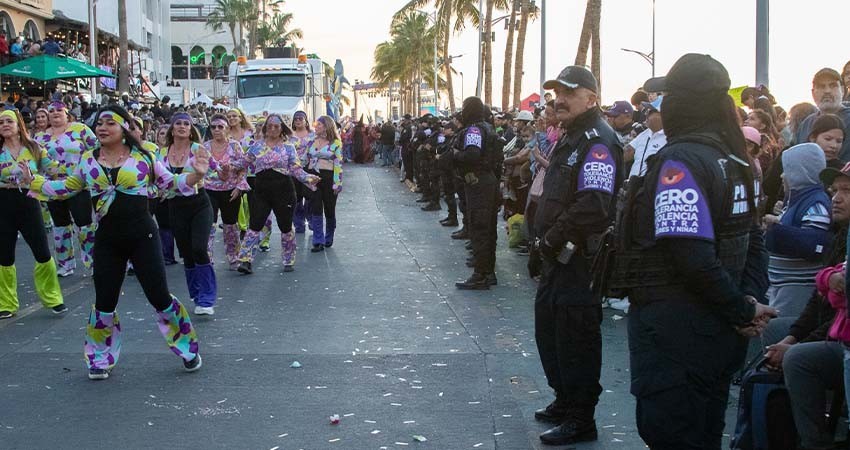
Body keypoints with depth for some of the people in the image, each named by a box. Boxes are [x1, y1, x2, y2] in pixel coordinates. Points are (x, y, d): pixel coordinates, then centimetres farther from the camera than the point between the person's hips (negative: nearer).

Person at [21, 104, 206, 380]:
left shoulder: (143, 156, -4)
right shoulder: (88, 160, 4)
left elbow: (170, 184, 3)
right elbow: (67, 188, 17)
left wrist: (195, 175, -12)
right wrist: (33, 181, 12)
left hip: (142, 237, -2)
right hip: (107, 240, 3)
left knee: (160, 297, -2)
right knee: (104, 302, 6)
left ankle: (188, 349, 17)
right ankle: (101, 358, 24)